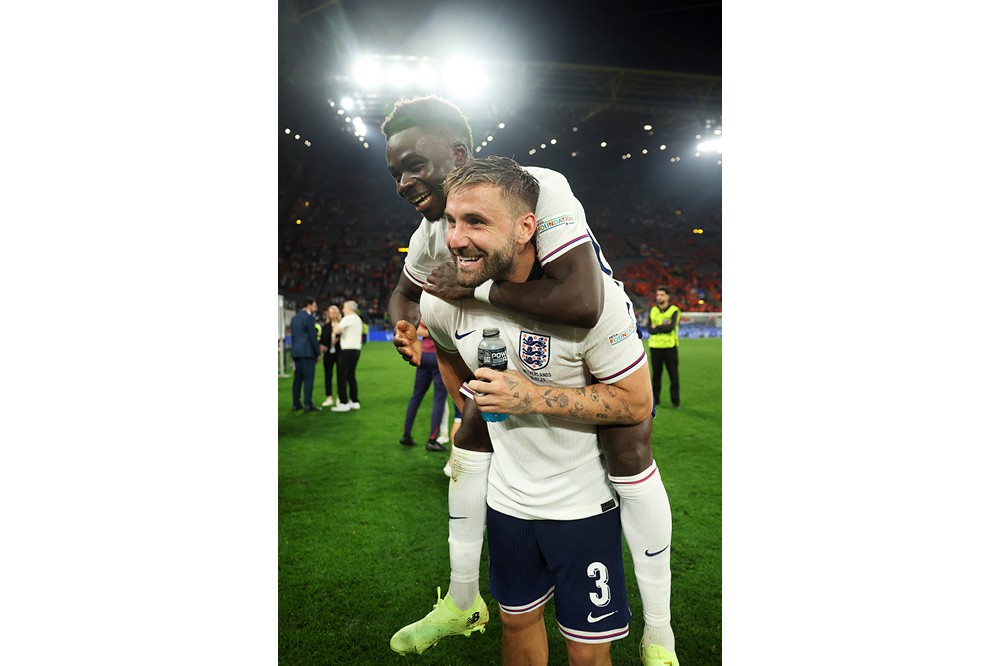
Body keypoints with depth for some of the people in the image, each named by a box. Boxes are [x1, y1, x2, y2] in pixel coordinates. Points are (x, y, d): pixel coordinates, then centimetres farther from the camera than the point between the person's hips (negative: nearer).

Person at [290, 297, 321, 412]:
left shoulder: (295, 317, 16)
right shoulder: (309, 317, -9)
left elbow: (293, 335, 18)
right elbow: (313, 337, -12)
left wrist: (295, 350, 21)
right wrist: (318, 353, -6)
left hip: (296, 352, 8)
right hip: (307, 352, -8)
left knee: (297, 378, 10)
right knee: (308, 378, -7)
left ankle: (296, 403, 12)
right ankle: (308, 404, -9)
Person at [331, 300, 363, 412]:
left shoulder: (348, 318, -11)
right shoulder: (358, 319, 18)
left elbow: (336, 331, -20)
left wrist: (336, 324, 1)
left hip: (348, 350, -9)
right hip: (356, 349, 9)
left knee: (341, 376, -6)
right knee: (351, 376, 15)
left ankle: (343, 403, -8)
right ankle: (354, 402, 17)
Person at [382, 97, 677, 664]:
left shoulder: (539, 188, -35)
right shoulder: (433, 234, -12)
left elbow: (582, 302, -47)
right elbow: (406, 293, 8)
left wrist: (474, 288, -39)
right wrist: (406, 325, -17)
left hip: (598, 331, -6)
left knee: (630, 455, -14)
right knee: (472, 440, 5)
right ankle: (462, 598, 24)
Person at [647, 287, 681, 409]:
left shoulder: (674, 310, -3)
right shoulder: (652, 310, 9)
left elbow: (670, 327, -18)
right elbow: (650, 329, -3)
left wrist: (656, 327, -8)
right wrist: (663, 327, -13)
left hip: (669, 346, -3)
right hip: (655, 347, 3)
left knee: (674, 375, 0)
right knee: (656, 374, 9)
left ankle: (675, 401, 8)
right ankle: (655, 399, 19)